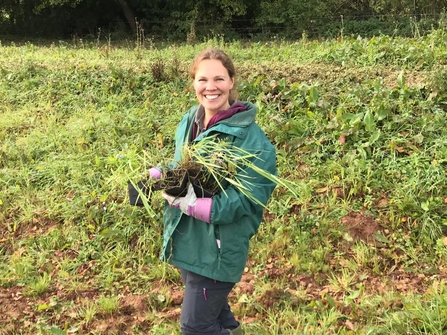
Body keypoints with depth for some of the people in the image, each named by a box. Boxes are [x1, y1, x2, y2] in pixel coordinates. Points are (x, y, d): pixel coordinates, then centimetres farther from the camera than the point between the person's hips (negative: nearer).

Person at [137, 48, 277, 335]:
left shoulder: (250, 136, -21)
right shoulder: (188, 122, 0)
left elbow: (253, 196, -21)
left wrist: (195, 205, -29)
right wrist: (155, 175, -7)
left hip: (220, 245, -7)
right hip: (186, 237, 7)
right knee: (211, 300, 28)